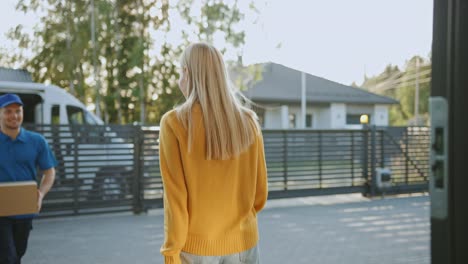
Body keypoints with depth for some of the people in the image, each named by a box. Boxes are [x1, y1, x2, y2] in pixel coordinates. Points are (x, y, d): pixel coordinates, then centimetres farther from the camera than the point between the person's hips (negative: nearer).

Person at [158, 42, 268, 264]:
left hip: (196, 245, -3)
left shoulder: (174, 123, -11)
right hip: (243, 242, 3)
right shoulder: (249, 121, 0)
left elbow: (175, 197, -12)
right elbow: (260, 193, 6)